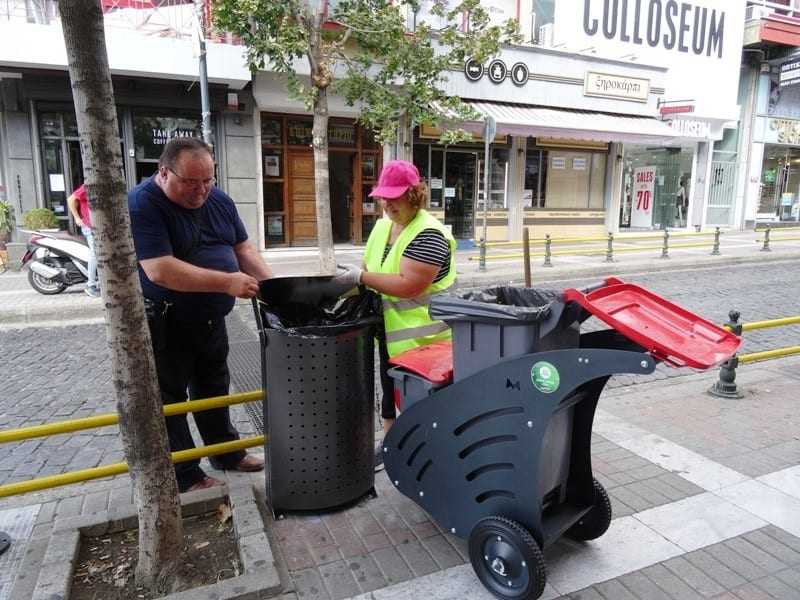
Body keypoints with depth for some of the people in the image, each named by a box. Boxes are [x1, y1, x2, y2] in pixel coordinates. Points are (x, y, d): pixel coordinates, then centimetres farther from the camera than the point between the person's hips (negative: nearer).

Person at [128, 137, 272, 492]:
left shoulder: (218, 199, 1)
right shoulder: (141, 205, -21)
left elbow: (242, 249, 6)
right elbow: (161, 270, -30)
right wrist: (227, 282, -32)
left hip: (210, 318, 7)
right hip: (164, 323, -7)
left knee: (213, 389, 20)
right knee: (169, 398, 7)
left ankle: (226, 452, 38)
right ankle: (185, 476, 21)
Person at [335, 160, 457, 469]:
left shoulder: (428, 234, -21)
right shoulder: (382, 226, 6)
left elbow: (408, 285, -29)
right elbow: (370, 270, 15)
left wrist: (360, 276, -25)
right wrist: (349, 280, -5)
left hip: (421, 336, -8)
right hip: (390, 331, 8)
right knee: (390, 390, 21)